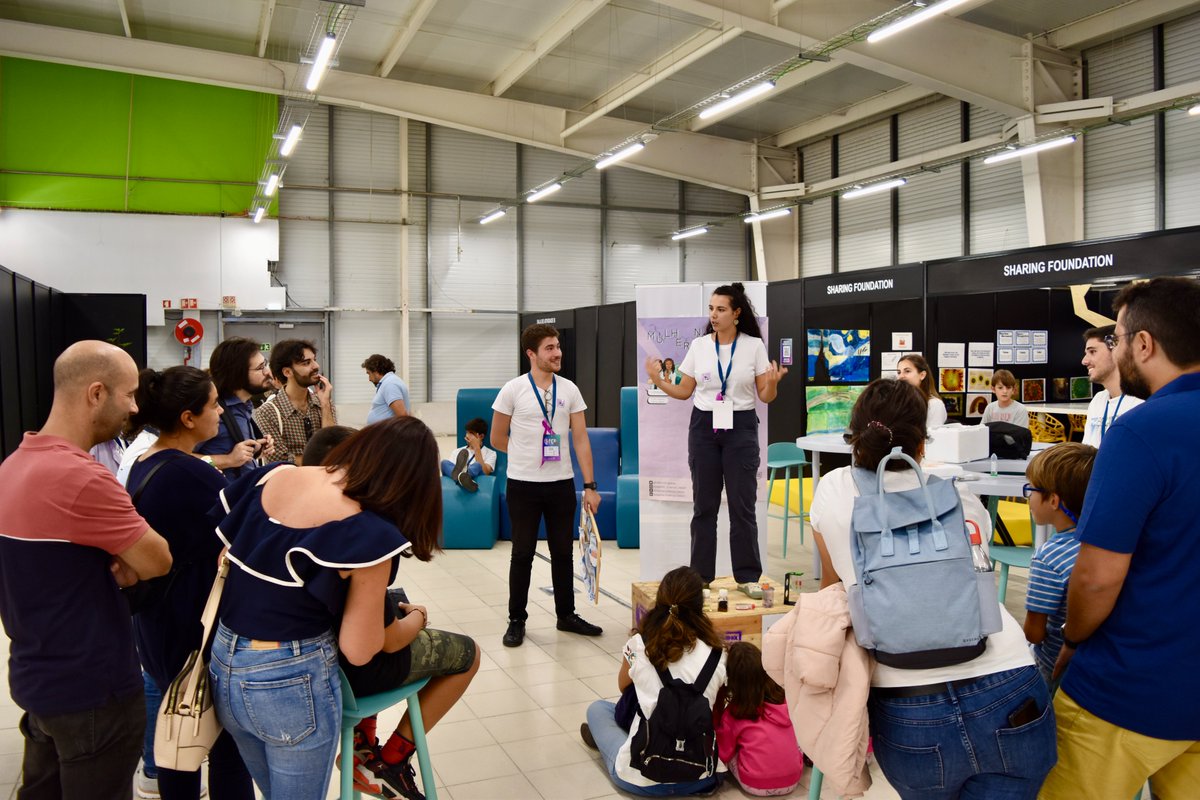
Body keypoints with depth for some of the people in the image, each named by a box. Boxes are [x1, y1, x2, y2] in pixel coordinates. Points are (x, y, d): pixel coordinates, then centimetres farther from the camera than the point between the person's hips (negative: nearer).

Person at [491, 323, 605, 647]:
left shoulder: (569, 390, 1)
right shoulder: (513, 389, -7)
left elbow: (581, 439, 0)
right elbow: (497, 439, 2)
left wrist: (590, 485, -4)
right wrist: (527, 453, 10)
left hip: (561, 484, 3)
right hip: (524, 485, -3)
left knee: (563, 553, 12)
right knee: (522, 554, 6)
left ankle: (566, 615, 27)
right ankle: (516, 620, 19)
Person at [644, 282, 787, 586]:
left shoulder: (754, 345, -2)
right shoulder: (698, 345, 4)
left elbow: (765, 397, 0)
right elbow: (684, 392, 8)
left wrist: (772, 383, -21)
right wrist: (657, 380, -8)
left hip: (740, 427, -2)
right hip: (704, 427, 2)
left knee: (742, 507, -1)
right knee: (704, 506, 7)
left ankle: (748, 580, 11)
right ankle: (701, 579, 16)